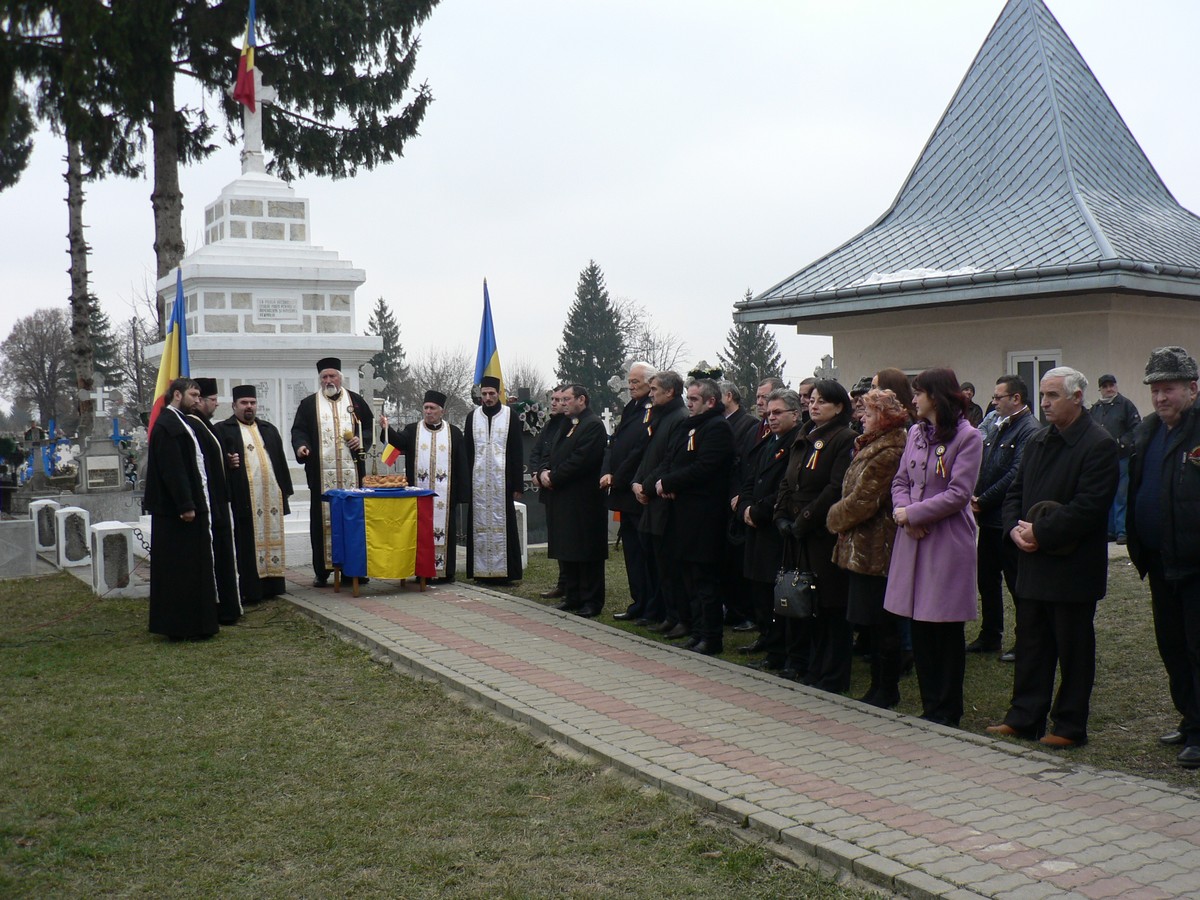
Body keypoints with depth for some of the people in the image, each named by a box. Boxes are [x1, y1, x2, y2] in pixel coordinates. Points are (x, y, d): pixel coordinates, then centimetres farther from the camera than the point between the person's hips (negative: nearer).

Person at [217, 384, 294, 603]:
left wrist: (285, 490, 11)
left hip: (271, 495, 5)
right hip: (244, 498, -5)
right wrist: (228, 462, -25)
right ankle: (250, 590, -2)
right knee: (247, 544, -4)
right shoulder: (222, 429, 4)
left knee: (271, 540, 7)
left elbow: (281, 461, 17)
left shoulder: (269, 429, 19)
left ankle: (271, 585, 14)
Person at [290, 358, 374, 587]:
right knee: (321, 520, -1)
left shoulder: (356, 401, 12)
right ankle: (321, 571, 4)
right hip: (321, 473, -1)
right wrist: (301, 445, -17)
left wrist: (362, 441, -4)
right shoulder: (309, 404, 9)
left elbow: (369, 426, 16)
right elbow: (298, 429, 3)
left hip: (351, 473, 1)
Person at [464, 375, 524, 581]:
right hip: (478, 481, 2)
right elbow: (467, 452, 11)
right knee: (479, 525, 2)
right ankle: (481, 571, 7)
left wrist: (517, 485, -3)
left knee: (502, 524, -2)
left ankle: (504, 571, 4)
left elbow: (517, 453, 2)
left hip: (502, 480, -2)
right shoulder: (472, 416, 9)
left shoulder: (509, 415, 2)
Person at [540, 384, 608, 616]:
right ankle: (573, 597, 20)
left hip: (584, 501, -9)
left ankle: (591, 602, 2)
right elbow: (555, 456, 19)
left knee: (586, 552, -4)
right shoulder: (566, 426, 19)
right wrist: (544, 473, -2)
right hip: (564, 499, 9)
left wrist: (553, 477, -15)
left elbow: (580, 460, -20)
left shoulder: (594, 425, -11)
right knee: (566, 551, 12)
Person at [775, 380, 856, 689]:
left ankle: (831, 676, 6)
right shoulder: (803, 438, 16)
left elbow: (837, 489, -17)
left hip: (825, 533, -8)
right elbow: (788, 481, 17)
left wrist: (804, 520, -16)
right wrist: (782, 516, 3)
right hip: (796, 533, 8)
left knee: (828, 603, -2)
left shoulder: (845, 440, -9)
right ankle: (799, 662, 25)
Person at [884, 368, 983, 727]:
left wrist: (912, 512, -14)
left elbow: (958, 494, -14)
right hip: (913, 538, 6)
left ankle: (947, 711, 14)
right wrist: (903, 513, -8)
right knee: (920, 627, 9)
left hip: (948, 542, -6)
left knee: (946, 628, 2)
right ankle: (930, 706, 21)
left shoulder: (967, 437, -8)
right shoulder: (915, 433, 11)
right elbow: (900, 480, 12)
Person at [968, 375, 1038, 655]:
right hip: (989, 518, 9)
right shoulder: (996, 428, 14)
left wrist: (983, 501, -16)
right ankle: (989, 636, 27)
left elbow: (1016, 474, -21)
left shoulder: (1030, 430, -14)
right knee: (987, 580, 15)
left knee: (1018, 582, 1)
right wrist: (974, 495, -2)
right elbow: (981, 464, 15)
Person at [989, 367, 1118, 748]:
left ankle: (1070, 726, 15)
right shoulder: (1037, 441, 12)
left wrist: (1040, 533, -18)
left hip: (1073, 569, -7)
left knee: (1073, 649, 5)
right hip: (1033, 563, 7)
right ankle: (1024, 718, 22)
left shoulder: (1099, 445, -12)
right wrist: (1015, 528, -4)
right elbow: (1015, 491, 15)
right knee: (1031, 644, 13)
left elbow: (1088, 507, -20)